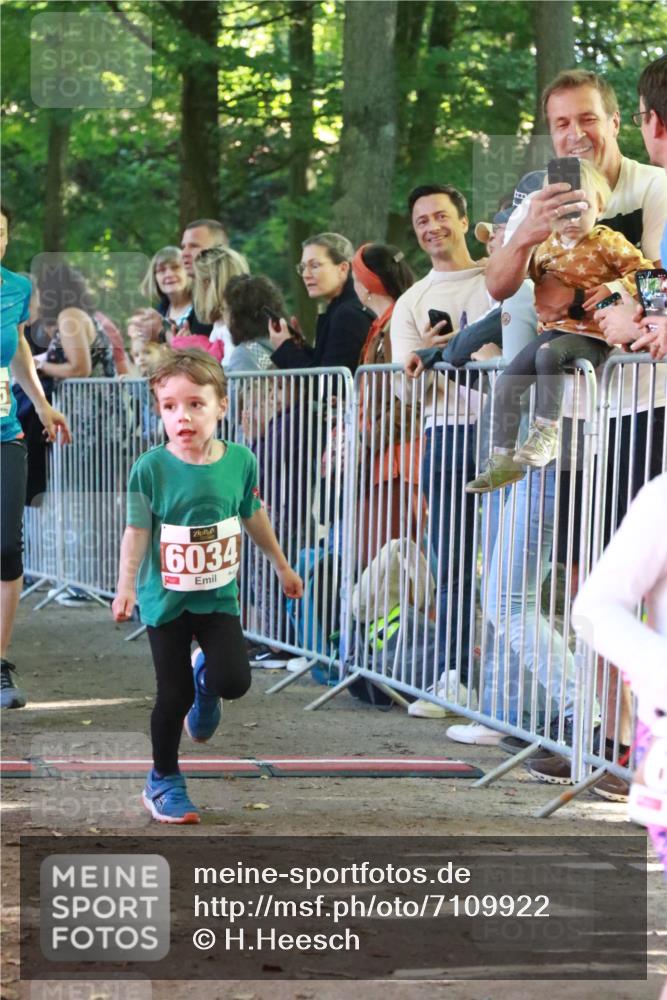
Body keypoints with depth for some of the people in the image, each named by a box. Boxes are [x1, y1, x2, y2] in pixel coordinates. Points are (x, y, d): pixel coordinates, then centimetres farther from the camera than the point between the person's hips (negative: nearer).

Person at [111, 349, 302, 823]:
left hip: (219, 594, 2)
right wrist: (126, 586, -23)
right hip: (166, 599, -2)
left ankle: (206, 680, 25)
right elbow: (137, 531, -11)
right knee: (174, 697, 1)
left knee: (235, 681, -13)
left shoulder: (240, 462, -6)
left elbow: (254, 517, 10)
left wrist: (282, 566, 21)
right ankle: (164, 780, 23)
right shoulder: (151, 468, -14)